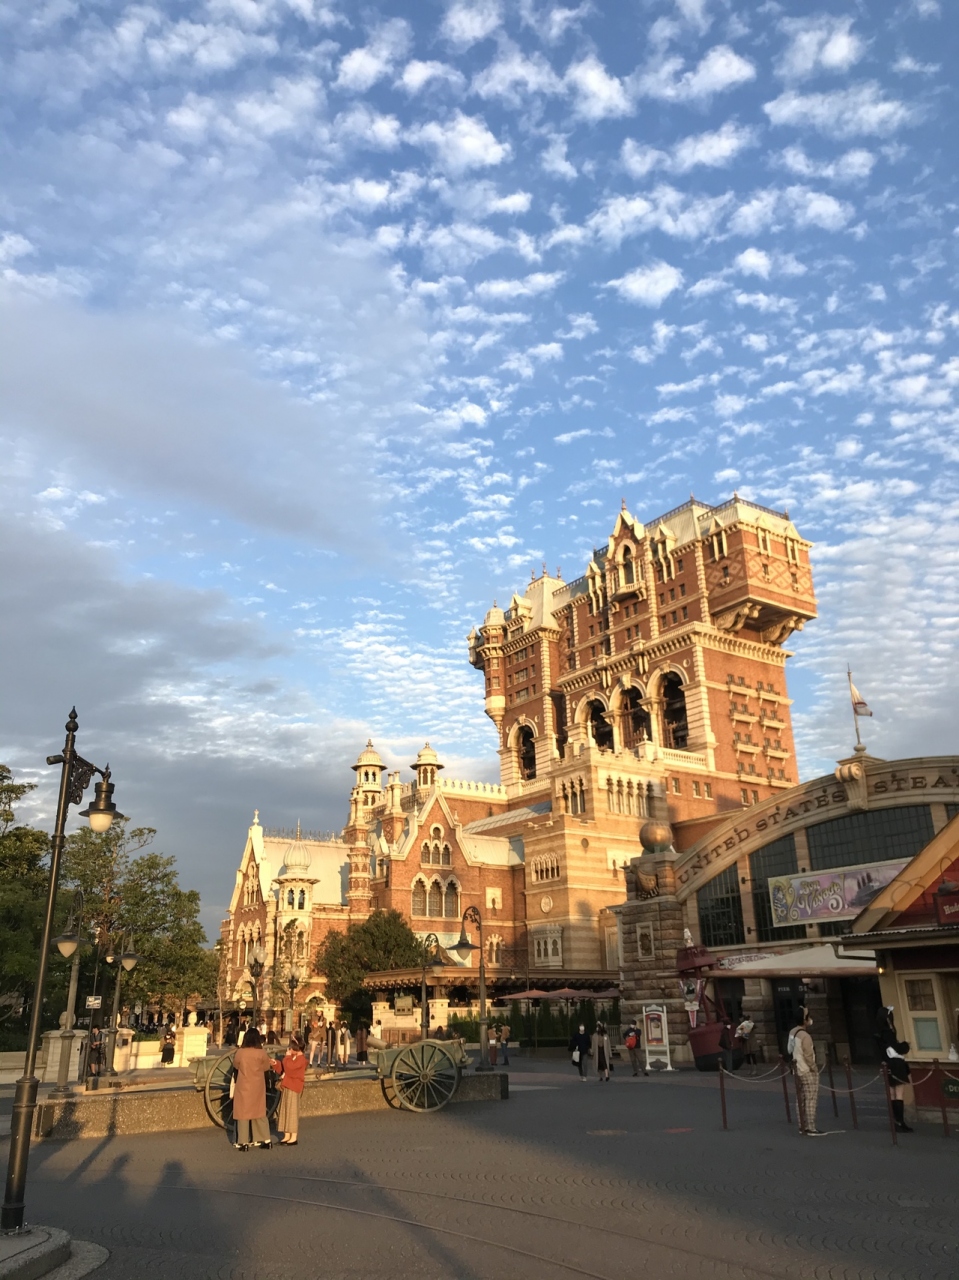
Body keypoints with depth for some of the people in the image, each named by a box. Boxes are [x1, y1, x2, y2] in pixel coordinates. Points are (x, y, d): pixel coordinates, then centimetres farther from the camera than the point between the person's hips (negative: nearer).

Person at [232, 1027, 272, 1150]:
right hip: (258, 1086, 2)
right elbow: (266, 1067, 2)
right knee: (259, 1112, 13)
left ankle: (243, 1142, 7)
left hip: (244, 1086, -2)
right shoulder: (262, 1052, -11)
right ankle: (265, 1140, 16)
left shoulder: (240, 1052, -13)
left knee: (243, 1112, 7)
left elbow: (236, 1066, 5)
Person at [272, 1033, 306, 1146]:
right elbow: (282, 1071, 18)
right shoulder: (293, 1057, 16)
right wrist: (275, 1064, 3)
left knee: (292, 1111, -5)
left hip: (293, 1087, -9)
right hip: (286, 1086, 9)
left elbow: (288, 1068, -26)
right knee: (285, 1111, 11)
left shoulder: (301, 1059, -15)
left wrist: (287, 1056, -13)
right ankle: (287, 1136, 18)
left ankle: (293, 1137, 2)